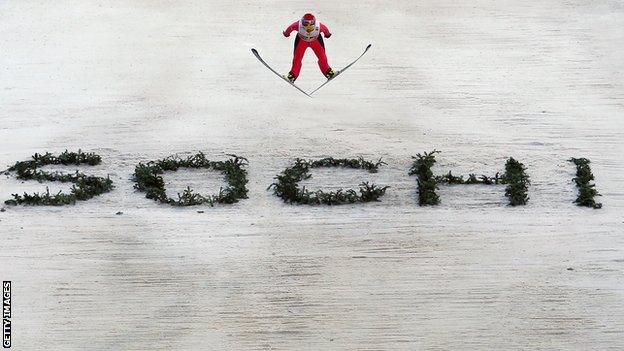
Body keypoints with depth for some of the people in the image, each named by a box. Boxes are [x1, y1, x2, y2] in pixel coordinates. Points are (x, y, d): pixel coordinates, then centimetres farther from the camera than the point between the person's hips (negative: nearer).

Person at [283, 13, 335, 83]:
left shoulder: (319, 26, -40)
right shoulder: (298, 25, -42)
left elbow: (325, 29, -15)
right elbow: (290, 28, -19)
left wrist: (327, 34, 8)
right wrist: (286, 33, 3)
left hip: (315, 40, 0)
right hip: (301, 40, 0)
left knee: (322, 56, 2)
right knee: (297, 57, 0)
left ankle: (327, 71, 26)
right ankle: (293, 74, 19)